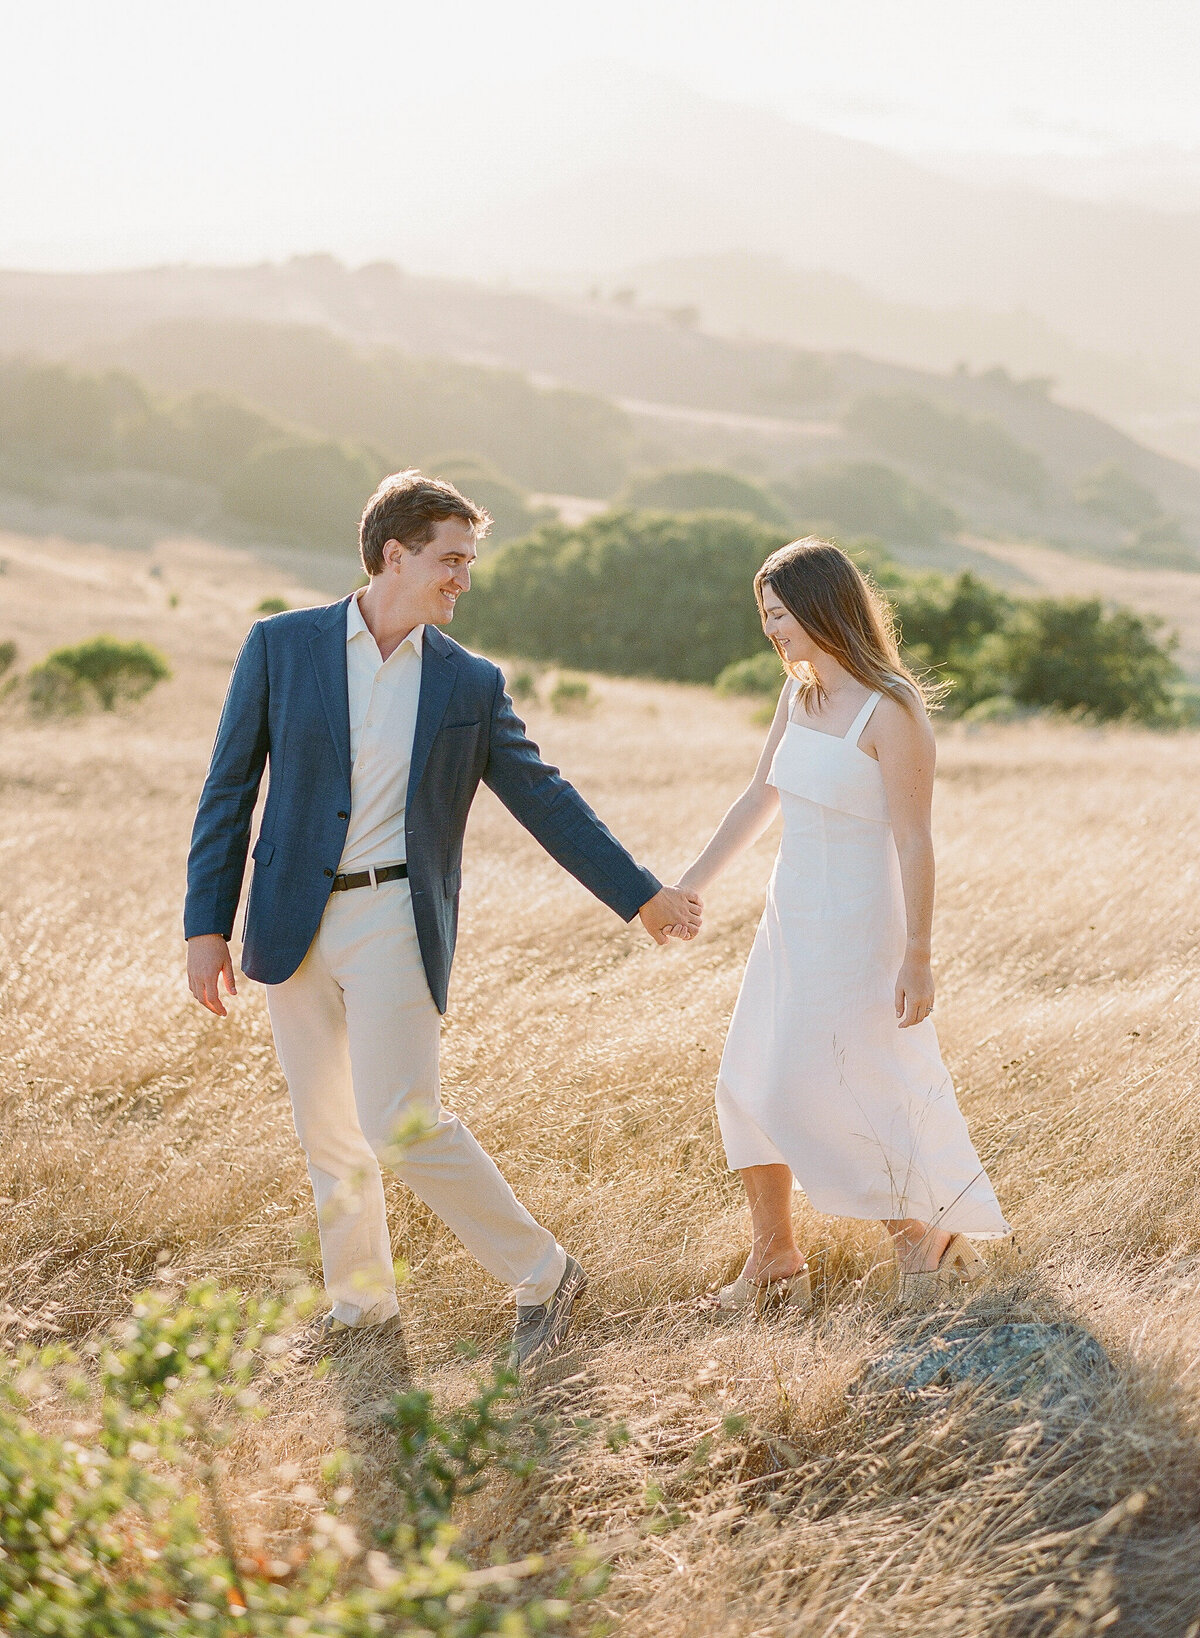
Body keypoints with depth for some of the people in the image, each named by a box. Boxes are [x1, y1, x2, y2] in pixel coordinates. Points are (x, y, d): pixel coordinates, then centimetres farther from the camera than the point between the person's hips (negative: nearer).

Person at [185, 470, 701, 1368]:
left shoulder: (471, 683, 3)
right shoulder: (281, 646, 1)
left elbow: (544, 797, 9)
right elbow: (229, 789, 3)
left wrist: (641, 893, 8)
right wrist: (207, 923, -1)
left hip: (395, 920, -2)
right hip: (295, 922, 2)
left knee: (403, 1123, -12)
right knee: (327, 1128, 10)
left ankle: (543, 1275, 4)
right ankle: (361, 1301, 28)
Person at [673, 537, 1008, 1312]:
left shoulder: (890, 712, -18)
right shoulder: (799, 697, 6)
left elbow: (913, 842, -18)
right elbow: (759, 799, 17)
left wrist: (917, 957, -18)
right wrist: (690, 885, 20)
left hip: (853, 928, -8)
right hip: (791, 922, 8)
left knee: (815, 1097, -4)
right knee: (749, 1085, 9)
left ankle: (929, 1234, 15)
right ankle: (773, 1260, 21)